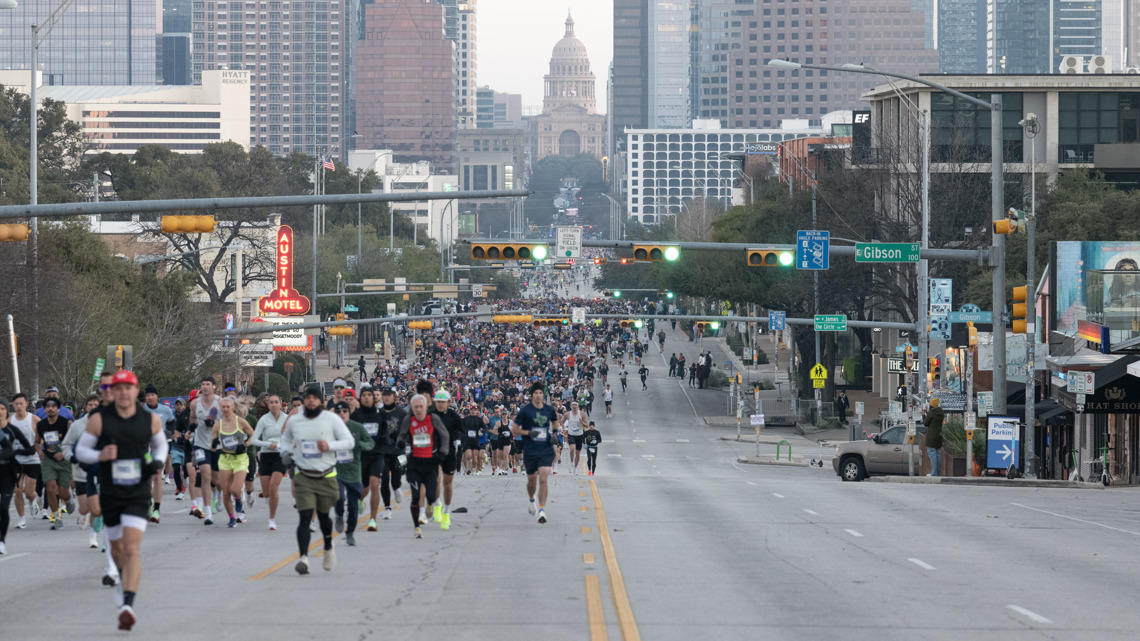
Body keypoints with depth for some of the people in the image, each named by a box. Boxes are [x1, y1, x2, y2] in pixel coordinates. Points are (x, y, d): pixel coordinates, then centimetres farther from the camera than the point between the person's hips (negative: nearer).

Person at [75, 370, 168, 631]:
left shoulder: (151, 420, -1)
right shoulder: (99, 420, -5)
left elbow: (160, 443, 19)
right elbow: (80, 450, 2)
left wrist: (158, 462, -2)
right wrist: (99, 455, -19)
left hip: (138, 495, -1)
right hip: (110, 494, 1)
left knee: (132, 549, -16)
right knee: (118, 549, 17)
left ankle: (127, 605, -24)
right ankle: (123, 579, 50)